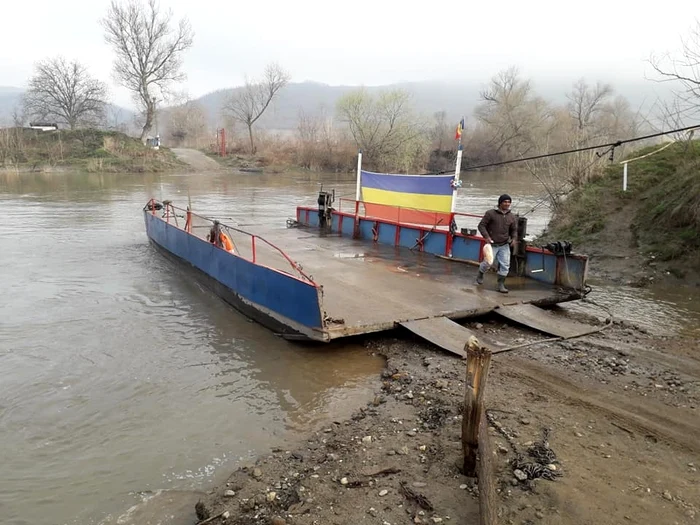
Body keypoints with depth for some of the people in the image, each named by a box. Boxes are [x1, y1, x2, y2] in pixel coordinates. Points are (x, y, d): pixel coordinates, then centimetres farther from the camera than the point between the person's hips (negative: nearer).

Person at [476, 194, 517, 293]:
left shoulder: (512, 217, 6)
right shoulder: (491, 213, -7)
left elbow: (514, 230, 17)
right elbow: (481, 225, -6)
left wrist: (513, 238, -3)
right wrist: (486, 236, -19)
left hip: (504, 245, 3)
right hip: (492, 244, -3)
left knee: (505, 265, -4)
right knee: (487, 262, 1)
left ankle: (501, 284, 7)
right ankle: (480, 275, 34)